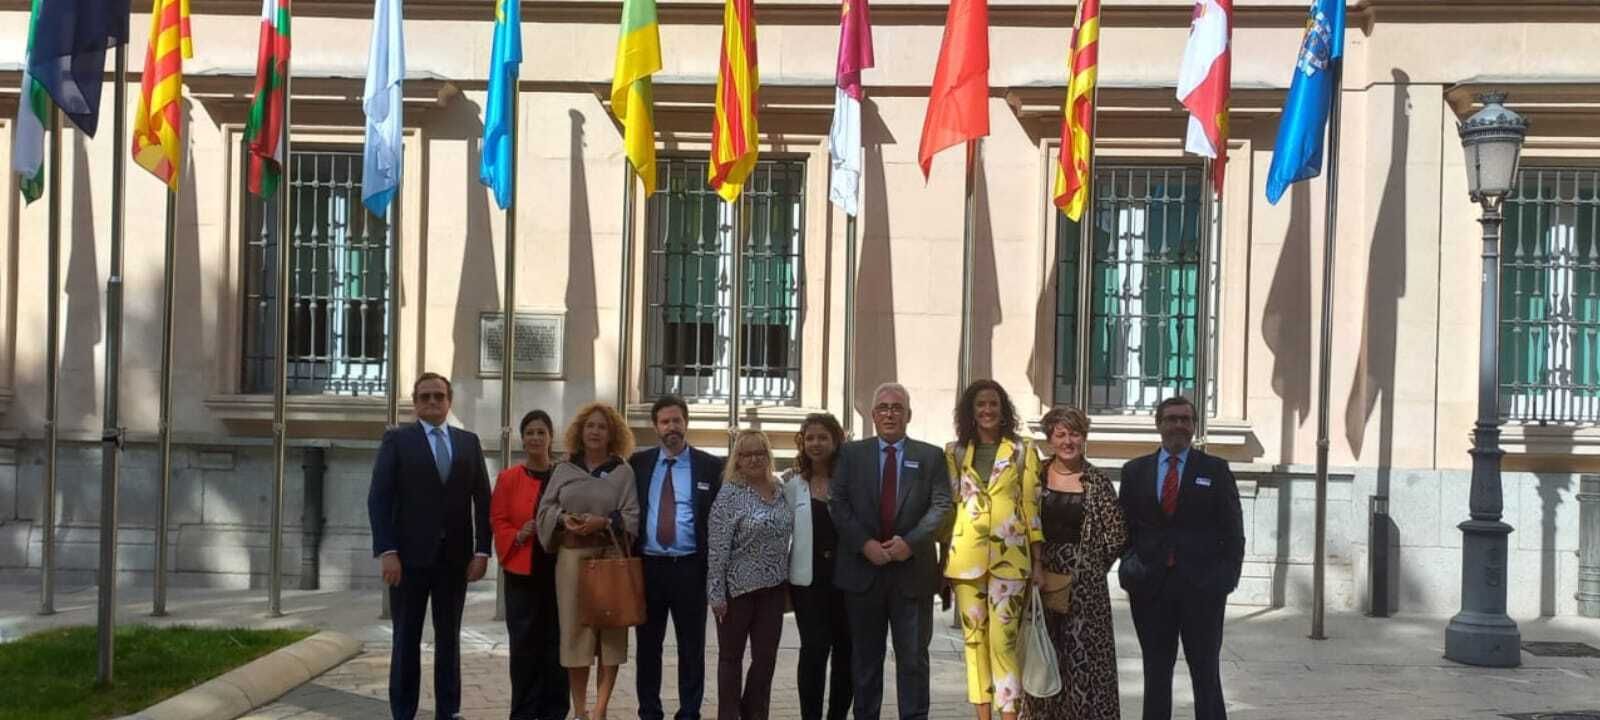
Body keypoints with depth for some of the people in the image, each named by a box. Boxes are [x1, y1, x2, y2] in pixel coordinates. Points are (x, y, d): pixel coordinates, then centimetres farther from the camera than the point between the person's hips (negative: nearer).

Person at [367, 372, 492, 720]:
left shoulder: (469, 442, 11)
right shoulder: (397, 439, 2)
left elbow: (483, 500, 8)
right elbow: (379, 498, -6)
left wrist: (481, 550, -1)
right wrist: (386, 552, -15)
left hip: (455, 557, 3)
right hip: (410, 555, -3)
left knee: (449, 638, 8)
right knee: (406, 638, 4)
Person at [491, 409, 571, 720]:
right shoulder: (508, 478, 6)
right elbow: (498, 520, 3)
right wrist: (518, 535, -15)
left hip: (560, 570, 0)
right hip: (523, 572, 0)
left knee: (557, 641, 3)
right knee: (524, 643, -1)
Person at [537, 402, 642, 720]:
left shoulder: (623, 472, 4)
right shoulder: (564, 470, 11)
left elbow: (632, 516, -2)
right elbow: (545, 509, 10)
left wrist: (603, 522, -17)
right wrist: (563, 518, -10)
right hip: (572, 557, 2)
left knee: (610, 630, -3)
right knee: (575, 629, 1)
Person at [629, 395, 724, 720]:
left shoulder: (710, 466, 1)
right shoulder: (638, 462, 7)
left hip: (690, 568, -2)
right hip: (648, 566, 2)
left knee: (692, 647, 5)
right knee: (648, 645, 10)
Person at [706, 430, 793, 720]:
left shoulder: (780, 489, 7)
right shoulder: (730, 493, -11)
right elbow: (717, 547, -13)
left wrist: (787, 581, 12)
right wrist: (716, 593, -16)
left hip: (774, 586, 5)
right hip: (738, 586, -5)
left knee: (766, 657, 8)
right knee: (731, 655, 7)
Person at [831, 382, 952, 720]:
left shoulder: (931, 457, 6)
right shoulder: (851, 454, 7)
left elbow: (941, 506, -2)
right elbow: (839, 505, 0)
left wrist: (910, 542, -15)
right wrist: (865, 544, -14)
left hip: (912, 570, -1)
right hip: (862, 569, 1)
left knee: (913, 656, 3)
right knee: (865, 656, 9)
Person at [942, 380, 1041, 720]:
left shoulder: (1023, 450, 4)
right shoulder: (955, 452, 9)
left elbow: (1032, 504, 3)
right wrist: (942, 558, 7)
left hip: (1009, 556, -2)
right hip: (965, 555, 2)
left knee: (1004, 638, -10)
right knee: (974, 637, 6)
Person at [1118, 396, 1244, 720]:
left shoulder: (1215, 469, 4)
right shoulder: (1135, 471, 9)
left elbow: (1232, 529, 1)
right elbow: (1125, 526, 10)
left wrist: (1228, 574, -8)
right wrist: (1129, 561, -5)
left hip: (1202, 584, -2)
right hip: (1150, 585, 2)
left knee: (1205, 670, 6)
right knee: (1156, 670, 9)